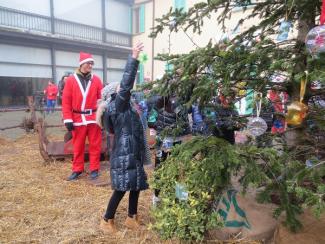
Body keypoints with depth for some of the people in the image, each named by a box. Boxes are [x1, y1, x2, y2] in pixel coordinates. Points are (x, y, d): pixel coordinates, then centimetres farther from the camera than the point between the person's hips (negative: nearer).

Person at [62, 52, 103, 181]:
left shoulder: (96, 79, 3)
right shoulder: (71, 80, 1)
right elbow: (66, 101, -1)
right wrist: (67, 119, -7)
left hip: (94, 118, 0)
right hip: (78, 119, 0)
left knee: (95, 145, 7)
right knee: (78, 146, 11)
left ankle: (94, 169, 19)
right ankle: (77, 170, 25)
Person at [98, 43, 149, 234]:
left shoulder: (124, 106, 12)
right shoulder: (117, 105, -14)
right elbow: (126, 84, -23)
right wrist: (133, 59, -25)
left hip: (133, 152, 9)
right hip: (124, 153, -9)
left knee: (136, 185, 15)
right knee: (121, 188, 1)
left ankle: (132, 218, 31)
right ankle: (107, 220, 20)